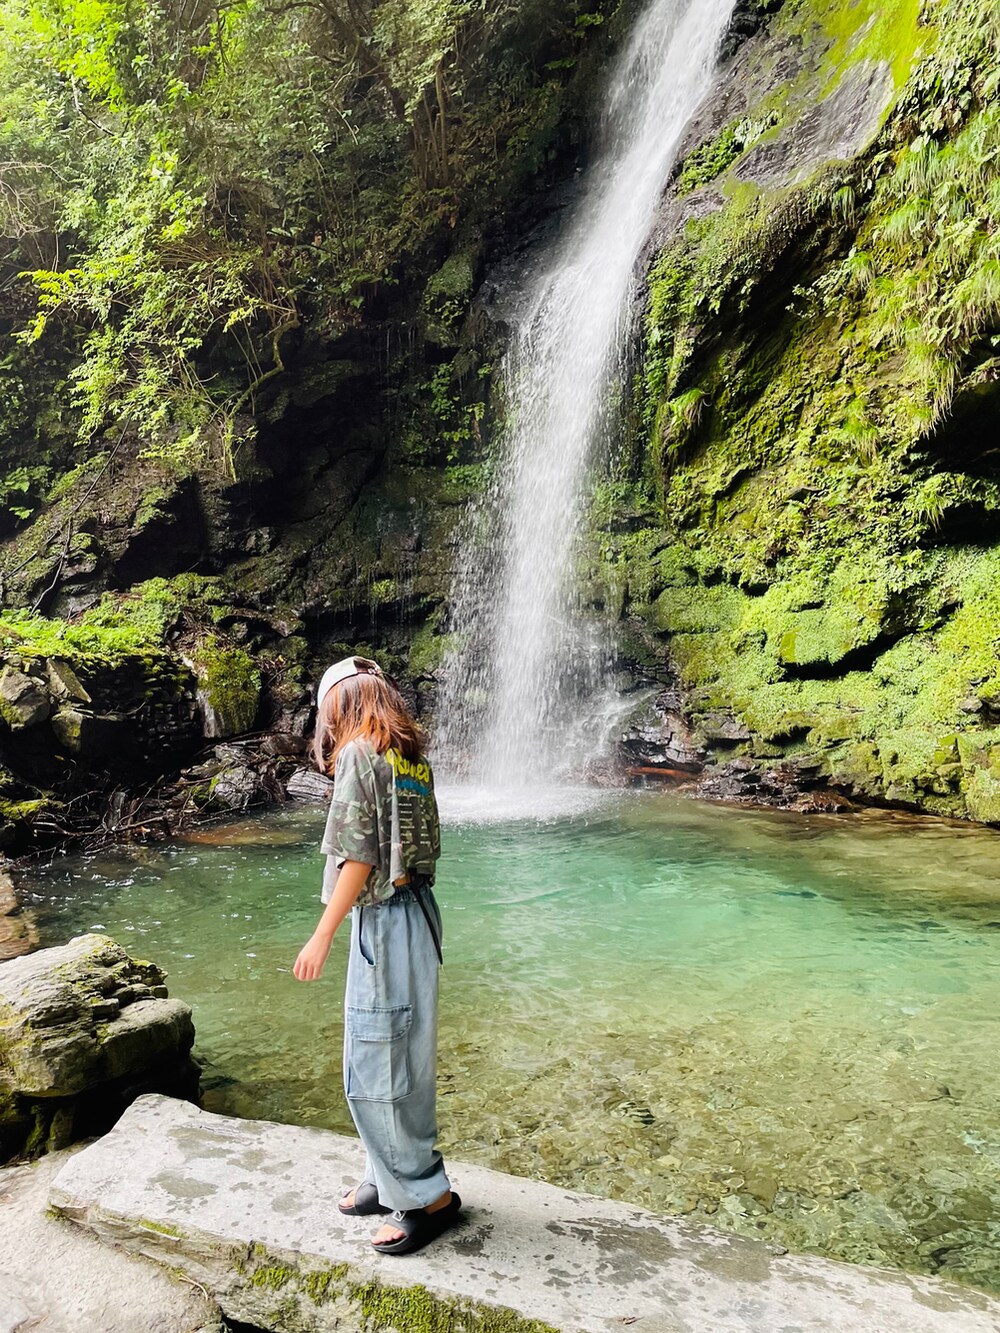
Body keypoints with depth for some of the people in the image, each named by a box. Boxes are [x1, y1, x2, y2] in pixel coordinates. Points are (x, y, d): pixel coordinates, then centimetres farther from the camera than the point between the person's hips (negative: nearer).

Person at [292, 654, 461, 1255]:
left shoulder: (359, 752, -14)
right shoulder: (413, 756, 9)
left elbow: (358, 856, -18)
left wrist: (323, 935, -14)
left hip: (384, 919, -9)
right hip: (419, 911, 9)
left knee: (376, 1066, 2)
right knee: (401, 1058, 18)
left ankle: (428, 1195, 11)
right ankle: (393, 1177, 31)